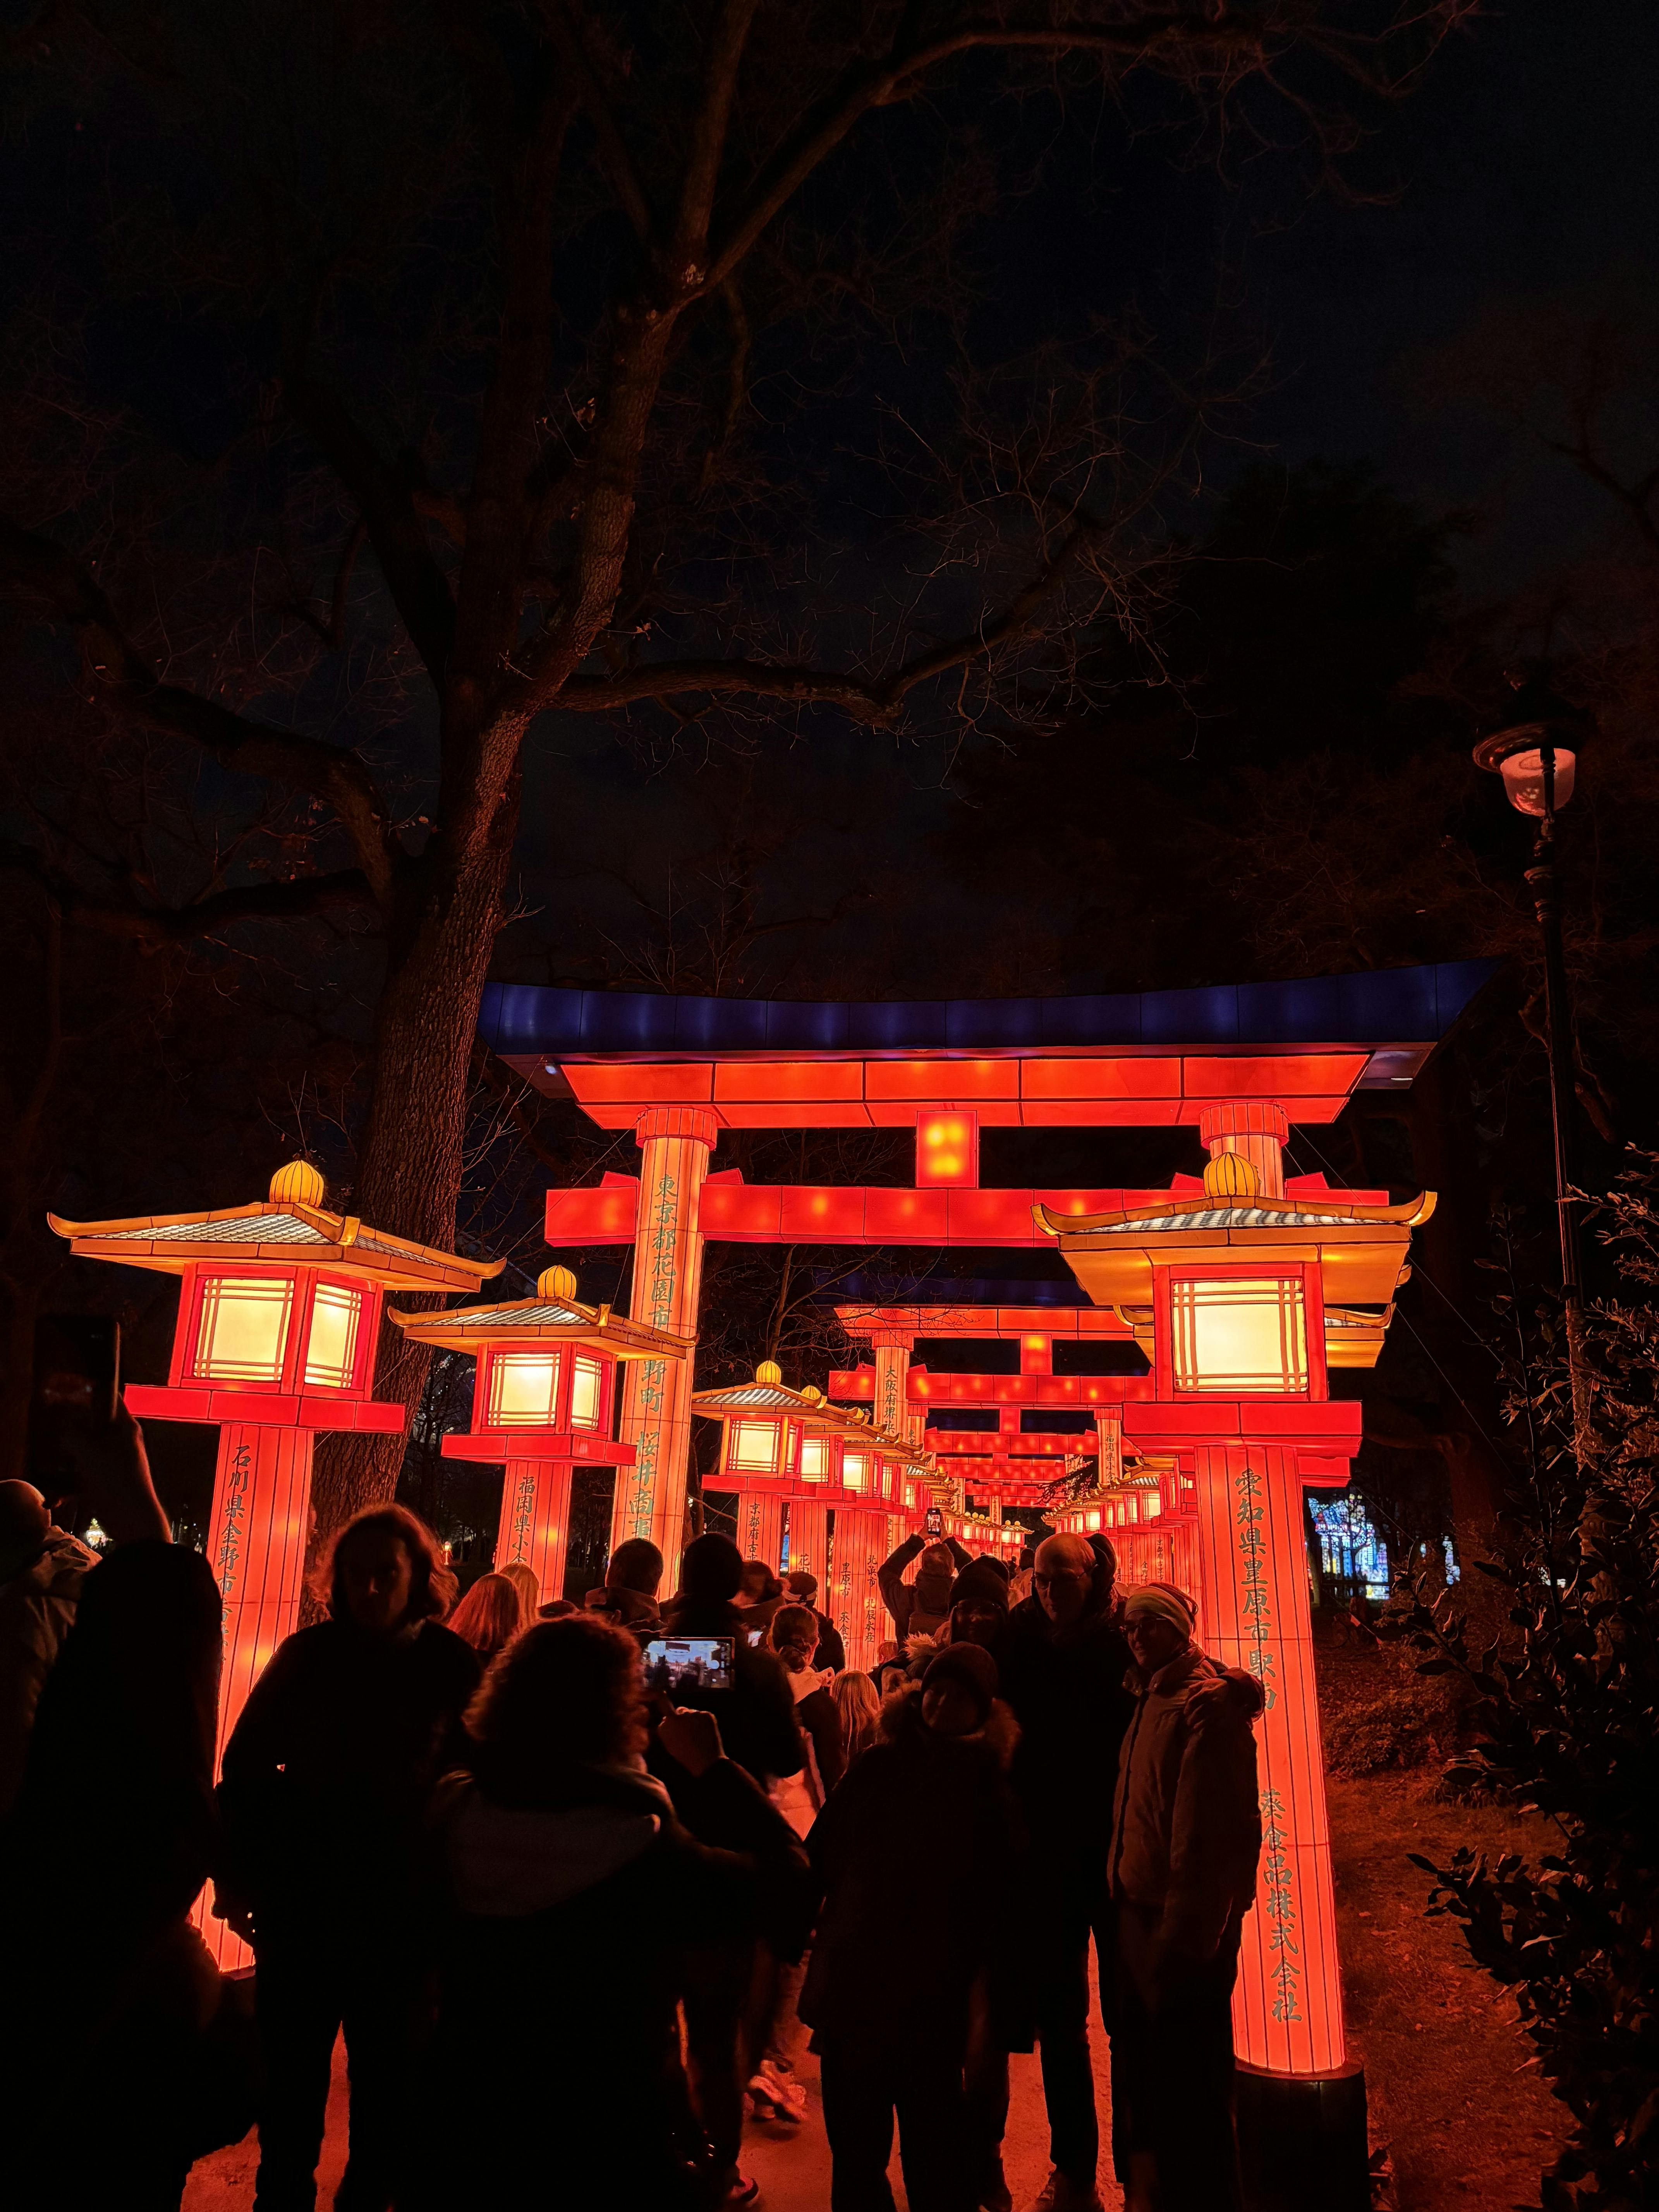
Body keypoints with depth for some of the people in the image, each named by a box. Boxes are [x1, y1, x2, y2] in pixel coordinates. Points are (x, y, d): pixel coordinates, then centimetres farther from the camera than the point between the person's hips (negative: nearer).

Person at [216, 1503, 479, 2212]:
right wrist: (237, 1877, -2)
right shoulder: (309, 1654, -4)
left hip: (401, 1913, -1)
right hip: (301, 1902, 1)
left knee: (385, 2080, 13)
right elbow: (245, 1765, 2)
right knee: (291, 2074, 14)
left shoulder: (455, 1667, -7)